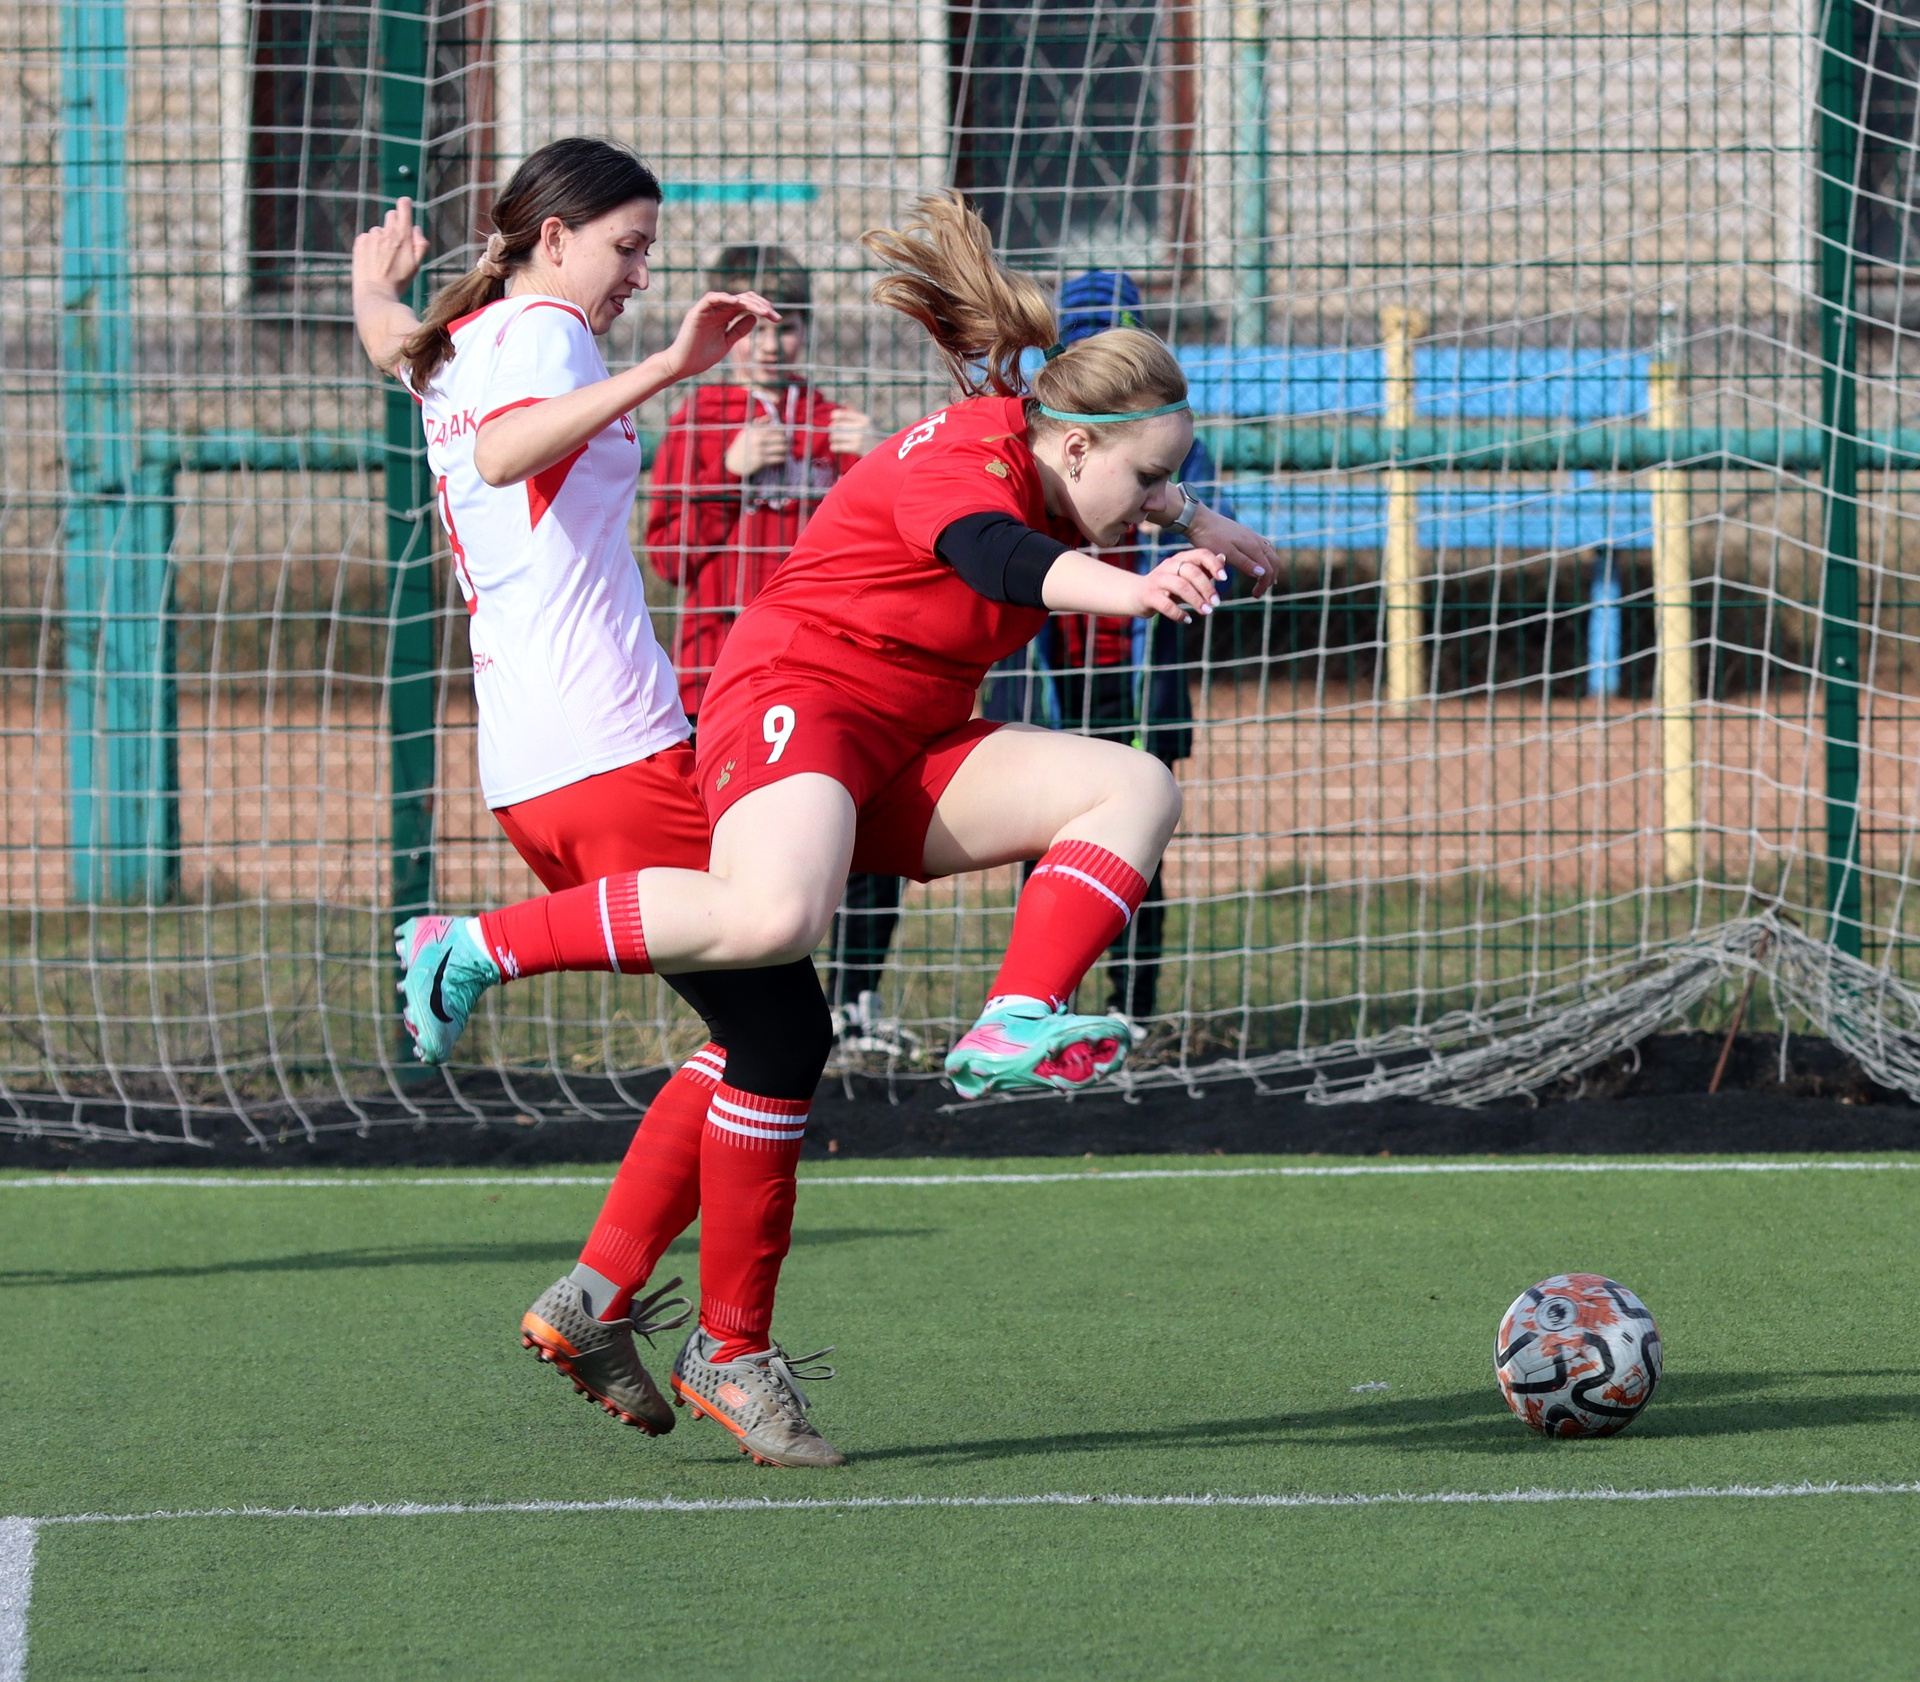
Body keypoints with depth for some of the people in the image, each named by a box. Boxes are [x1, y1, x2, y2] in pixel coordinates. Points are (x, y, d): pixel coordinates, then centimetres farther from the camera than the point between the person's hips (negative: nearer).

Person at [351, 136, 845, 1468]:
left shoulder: (459, 344, 18)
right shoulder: (542, 333, -8)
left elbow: (397, 347, 43)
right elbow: (504, 454, -31)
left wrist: (377, 286, 61)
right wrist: (667, 369, -39)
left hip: (526, 774, 10)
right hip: (615, 755, -10)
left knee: (760, 1033, 13)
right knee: (780, 1032, -7)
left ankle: (599, 1295, 8)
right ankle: (740, 1357, -3)